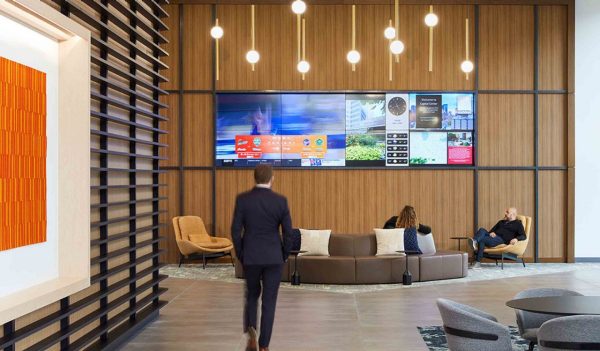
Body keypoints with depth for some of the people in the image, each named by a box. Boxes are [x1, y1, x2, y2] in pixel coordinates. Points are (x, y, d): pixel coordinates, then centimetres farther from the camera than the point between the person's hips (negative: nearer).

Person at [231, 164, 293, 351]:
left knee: (252, 295, 22)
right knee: (269, 302, 7)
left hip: (250, 257, 1)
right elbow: (288, 232, -5)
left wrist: (240, 255, 7)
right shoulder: (281, 200, -6)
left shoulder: (242, 199, -6)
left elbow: (235, 231, -6)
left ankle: (251, 332, 3)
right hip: (273, 258, -1)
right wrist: (284, 256, 9)